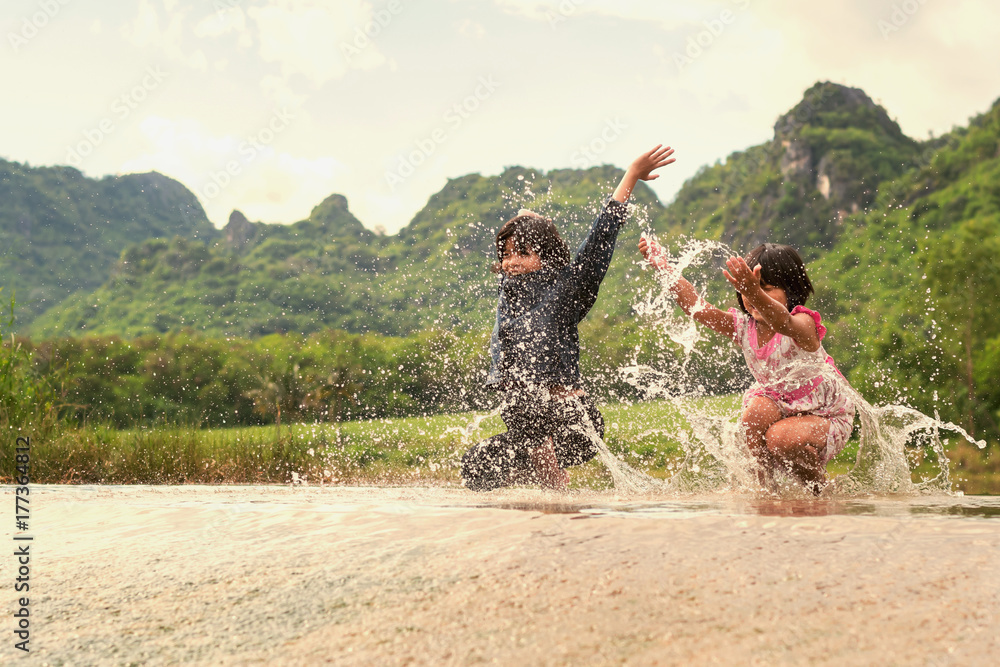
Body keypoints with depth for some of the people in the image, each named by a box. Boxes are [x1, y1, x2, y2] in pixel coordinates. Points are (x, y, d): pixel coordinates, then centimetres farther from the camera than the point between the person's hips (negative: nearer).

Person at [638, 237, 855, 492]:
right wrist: (666, 269, -32)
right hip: (784, 408, 5)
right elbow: (698, 308, -21)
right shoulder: (743, 327, -10)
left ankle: (820, 484, -2)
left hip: (828, 417, -5)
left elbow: (782, 322, -54)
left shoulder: (803, 325, -28)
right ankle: (766, 485, -10)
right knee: (756, 410, -28)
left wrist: (756, 294, -75)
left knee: (781, 438, -32)